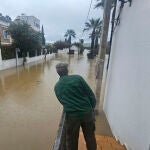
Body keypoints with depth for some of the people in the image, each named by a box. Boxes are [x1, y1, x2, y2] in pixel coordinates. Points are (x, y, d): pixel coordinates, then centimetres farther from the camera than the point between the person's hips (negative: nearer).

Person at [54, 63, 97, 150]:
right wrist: (92, 108, 6)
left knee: (72, 141, 23)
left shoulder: (57, 87, 1)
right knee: (90, 138, 23)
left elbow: (62, 102, 9)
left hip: (71, 116, 1)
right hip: (87, 112, 0)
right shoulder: (78, 78, -8)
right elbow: (91, 94, -7)